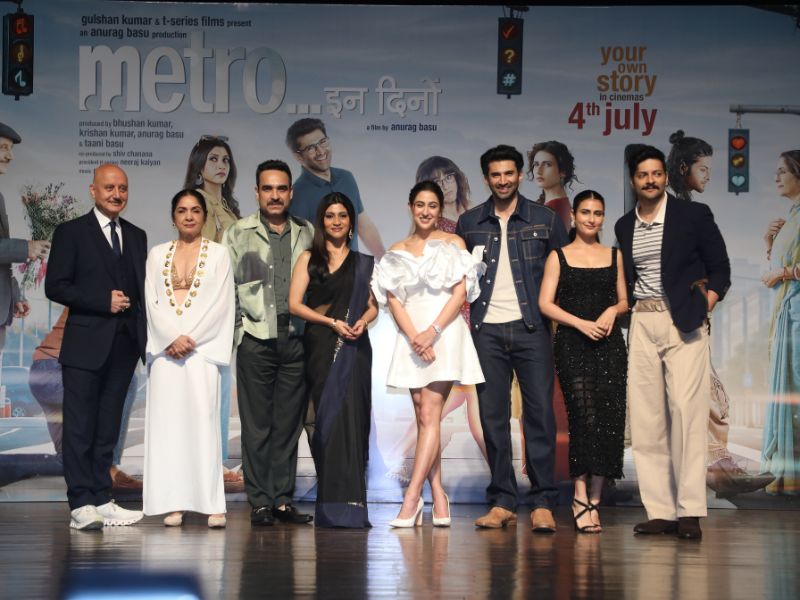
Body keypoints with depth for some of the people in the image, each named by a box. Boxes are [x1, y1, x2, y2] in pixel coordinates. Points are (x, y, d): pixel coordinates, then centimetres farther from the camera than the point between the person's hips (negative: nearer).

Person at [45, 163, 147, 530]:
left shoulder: (137, 236, 16)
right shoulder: (71, 232, 1)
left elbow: (141, 289, 16)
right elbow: (55, 286, -6)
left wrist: (147, 338, 4)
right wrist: (104, 301, -14)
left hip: (124, 345, 5)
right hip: (85, 344, -5)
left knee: (108, 427, 8)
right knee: (80, 426, -4)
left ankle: (101, 501, 12)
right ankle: (81, 505, -3)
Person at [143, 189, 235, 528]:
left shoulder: (218, 254, 7)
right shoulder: (158, 255, 14)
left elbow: (221, 303, -1)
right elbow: (151, 302, 6)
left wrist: (190, 339, -9)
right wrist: (173, 337, -9)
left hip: (203, 348, -2)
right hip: (164, 348, 2)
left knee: (203, 420, -8)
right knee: (167, 421, -2)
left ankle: (212, 504, -8)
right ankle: (173, 504, -1)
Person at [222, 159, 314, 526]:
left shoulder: (307, 234, 12)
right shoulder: (238, 234, 7)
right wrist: (237, 329, -3)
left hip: (296, 339, 2)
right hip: (256, 339, -2)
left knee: (289, 422, 5)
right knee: (256, 423, -1)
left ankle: (283, 499, 11)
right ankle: (260, 502, 4)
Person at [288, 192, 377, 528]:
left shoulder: (363, 263, 16)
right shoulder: (309, 259, 10)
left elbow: (373, 305, 13)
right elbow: (295, 304, 1)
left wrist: (362, 321, -10)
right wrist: (332, 322, -10)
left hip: (354, 348, 1)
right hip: (321, 346, -1)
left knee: (351, 416, -8)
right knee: (329, 418, -4)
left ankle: (348, 505, -7)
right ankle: (333, 505, -1)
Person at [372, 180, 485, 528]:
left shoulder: (453, 244, 6)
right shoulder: (397, 252, 14)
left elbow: (460, 293, -3)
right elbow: (393, 299, 5)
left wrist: (431, 332, -13)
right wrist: (414, 337, -10)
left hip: (445, 333, -4)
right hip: (411, 337, 4)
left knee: (429, 415, -11)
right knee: (424, 417, 3)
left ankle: (412, 498, -15)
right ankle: (438, 497, 6)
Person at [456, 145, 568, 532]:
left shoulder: (544, 219, 6)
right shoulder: (468, 223, 10)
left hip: (531, 328, -2)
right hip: (486, 330, 2)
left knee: (539, 412, -6)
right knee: (492, 415, 2)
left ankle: (543, 503, -2)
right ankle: (502, 502, 8)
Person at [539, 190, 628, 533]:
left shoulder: (614, 256, 15)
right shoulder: (559, 256, 7)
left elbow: (624, 301, 16)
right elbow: (545, 304, -1)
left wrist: (612, 311, -6)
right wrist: (581, 323, -14)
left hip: (609, 343, 3)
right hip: (572, 344, -3)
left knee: (609, 419, -3)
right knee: (585, 415, -17)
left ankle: (593, 501, 5)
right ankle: (581, 498, -10)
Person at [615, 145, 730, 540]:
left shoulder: (693, 215, 2)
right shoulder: (624, 226, 14)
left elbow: (720, 269, 4)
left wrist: (701, 311, -6)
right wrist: (624, 312, 5)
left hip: (683, 324, -4)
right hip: (642, 325, 4)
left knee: (686, 413, -11)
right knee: (646, 419, -1)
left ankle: (689, 511, -9)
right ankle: (659, 511, 2)